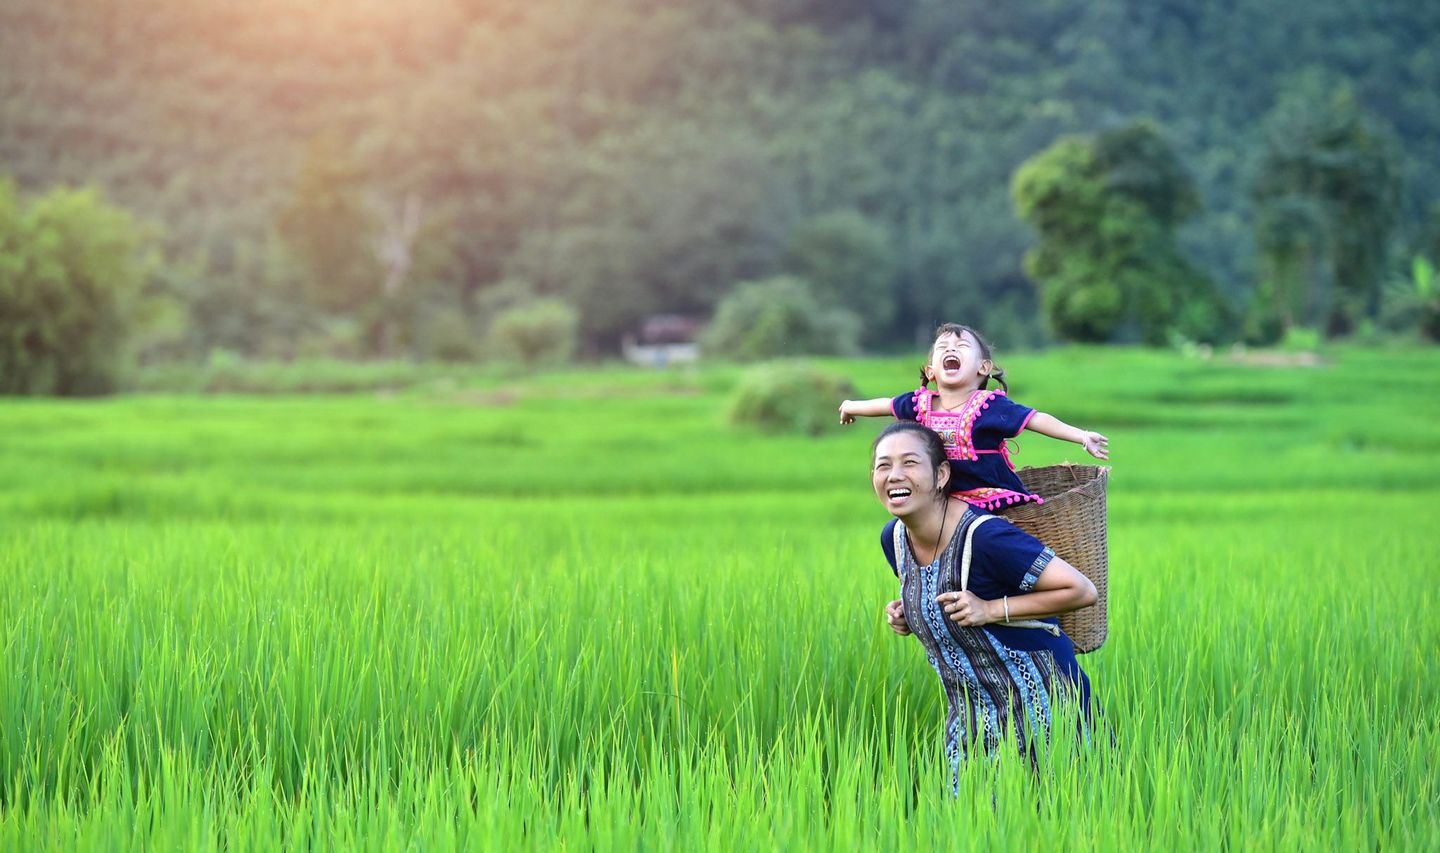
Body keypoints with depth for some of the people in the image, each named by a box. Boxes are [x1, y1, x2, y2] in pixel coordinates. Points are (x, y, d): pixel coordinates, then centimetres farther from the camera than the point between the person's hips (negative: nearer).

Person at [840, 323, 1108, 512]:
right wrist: (852, 406, 39)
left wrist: (1082, 436, -23)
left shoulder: (990, 405, -12)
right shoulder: (922, 404, 3)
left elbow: (1036, 419, -15)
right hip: (951, 500, 4)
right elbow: (887, 405, 21)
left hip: (998, 498, -4)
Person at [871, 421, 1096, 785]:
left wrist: (991, 610, -24)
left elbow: (1081, 590, -23)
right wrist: (906, 616, -3)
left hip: (1040, 705, -7)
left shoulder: (983, 537, -24)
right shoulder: (894, 538, -1)